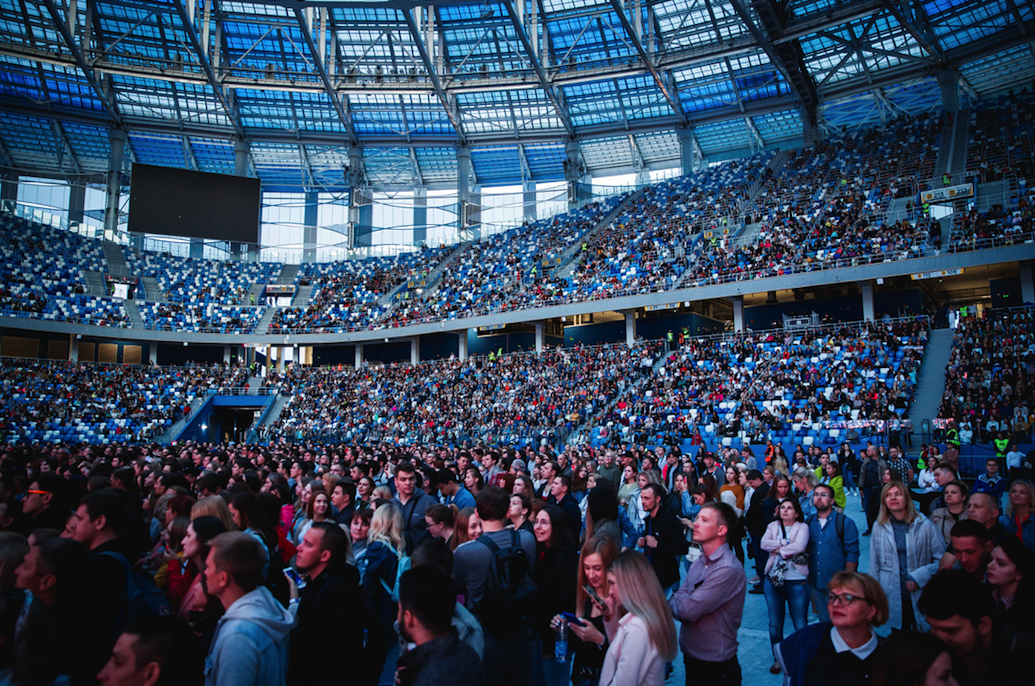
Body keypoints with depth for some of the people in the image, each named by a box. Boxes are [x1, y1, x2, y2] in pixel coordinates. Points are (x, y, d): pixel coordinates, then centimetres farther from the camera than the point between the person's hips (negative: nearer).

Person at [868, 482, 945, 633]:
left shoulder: (925, 525, -3)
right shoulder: (879, 527, 4)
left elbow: (942, 560, -2)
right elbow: (874, 565, 10)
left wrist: (919, 577, -12)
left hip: (921, 596, -1)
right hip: (893, 597, 2)